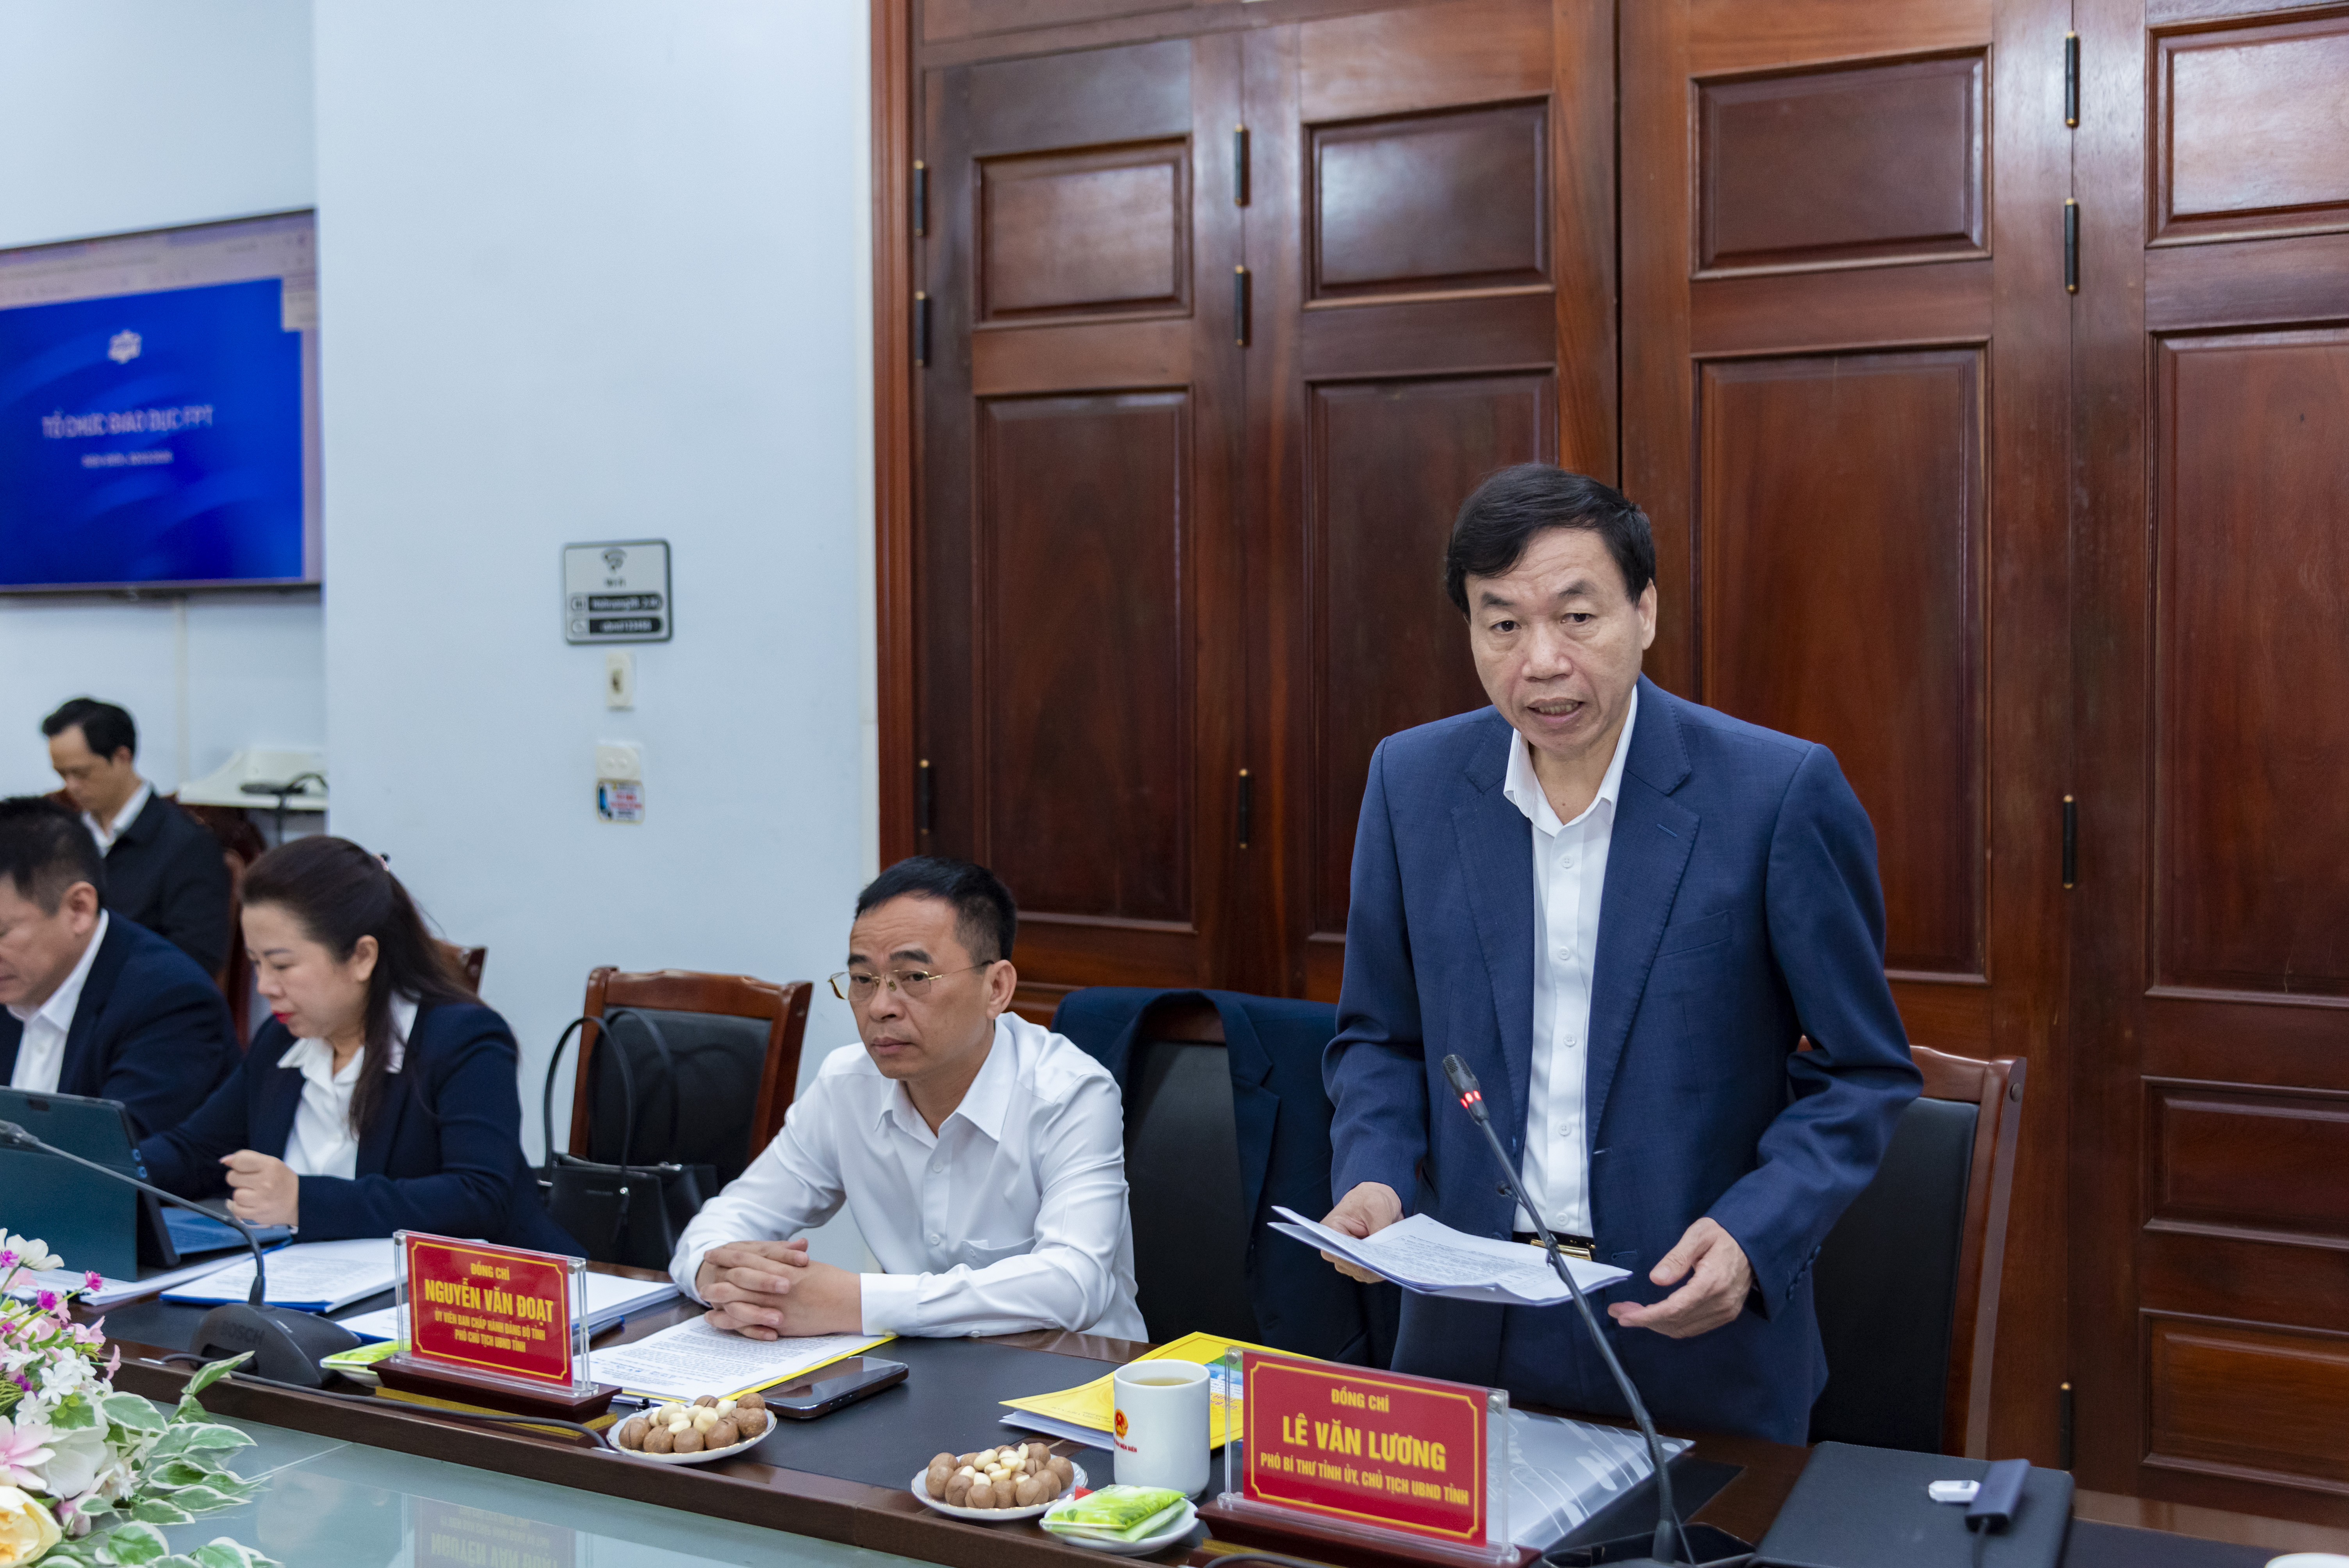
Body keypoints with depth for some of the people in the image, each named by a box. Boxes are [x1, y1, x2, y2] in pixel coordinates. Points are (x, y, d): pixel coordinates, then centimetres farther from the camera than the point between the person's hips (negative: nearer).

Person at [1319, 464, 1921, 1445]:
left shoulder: (1781, 793, -12)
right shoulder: (1412, 779, -1)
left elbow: (1861, 1072, -5)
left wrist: (1752, 1237, -19)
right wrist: (1373, 1175, -9)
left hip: (1702, 1339, -2)